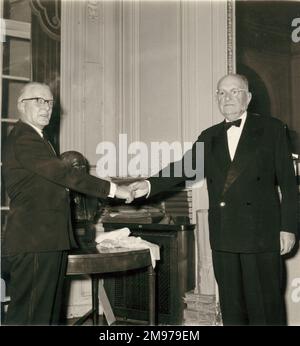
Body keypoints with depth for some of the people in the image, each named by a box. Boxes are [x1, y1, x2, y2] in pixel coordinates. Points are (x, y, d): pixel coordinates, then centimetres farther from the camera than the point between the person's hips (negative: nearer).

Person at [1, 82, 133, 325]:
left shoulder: (36, 139, 20)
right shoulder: (23, 140, -13)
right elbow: (65, 174, -19)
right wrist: (112, 189, -16)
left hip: (50, 242, 10)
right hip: (34, 244, -10)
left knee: (49, 313, 13)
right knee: (30, 315, -6)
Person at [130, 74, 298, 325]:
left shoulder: (272, 129, 2)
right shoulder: (209, 137, 15)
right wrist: (150, 185, -10)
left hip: (262, 233, -4)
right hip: (223, 236, 4)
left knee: (266, 305, 1)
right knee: (231, 307, 10)